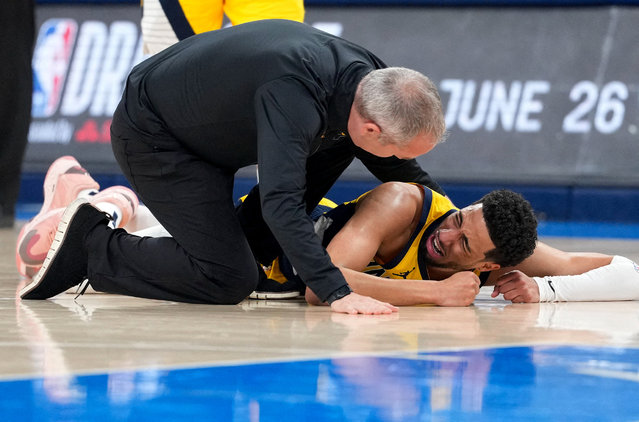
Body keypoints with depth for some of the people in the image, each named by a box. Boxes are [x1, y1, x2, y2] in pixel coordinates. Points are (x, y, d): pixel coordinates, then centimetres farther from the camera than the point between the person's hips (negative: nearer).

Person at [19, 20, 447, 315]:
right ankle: (94, 245, -1)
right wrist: (337, 293, -51)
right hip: (150, 134, -9)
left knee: (339, 142, 0)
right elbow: (280, 200, -47)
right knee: (228, 280, -15)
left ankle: (248, 244, 8)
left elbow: (406, 173, 8)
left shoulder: (368, 76, -11)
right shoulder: (292, 95, -38)